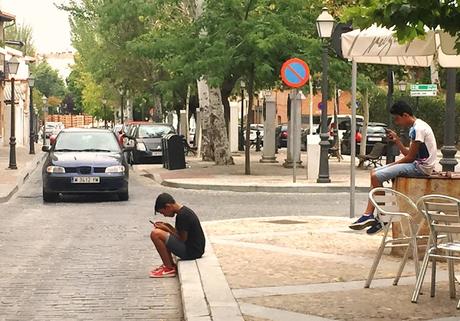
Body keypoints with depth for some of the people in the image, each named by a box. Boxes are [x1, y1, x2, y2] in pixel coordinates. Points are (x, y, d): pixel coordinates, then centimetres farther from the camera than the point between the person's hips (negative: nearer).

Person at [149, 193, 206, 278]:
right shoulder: (184, 210, 11)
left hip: (191, 251, -10)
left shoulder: (182, 215, -19)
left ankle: (169, 269, -10)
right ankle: (170, 264, 16)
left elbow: (183, 239, -17)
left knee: (155, 234, -17)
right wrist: (167, 227, 6)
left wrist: (167, 229, -8)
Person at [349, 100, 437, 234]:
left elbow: (410, 157, -17)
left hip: (421, 167, -11)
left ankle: (369, 215, -6)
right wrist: (397, 140, 8)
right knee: (375, 172, 5)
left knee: (376, 176, -18)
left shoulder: (418, 129, -16)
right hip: (416, 164, 11)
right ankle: (370, 216, -3)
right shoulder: (415, 128, 17)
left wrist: (392, 165, -6)